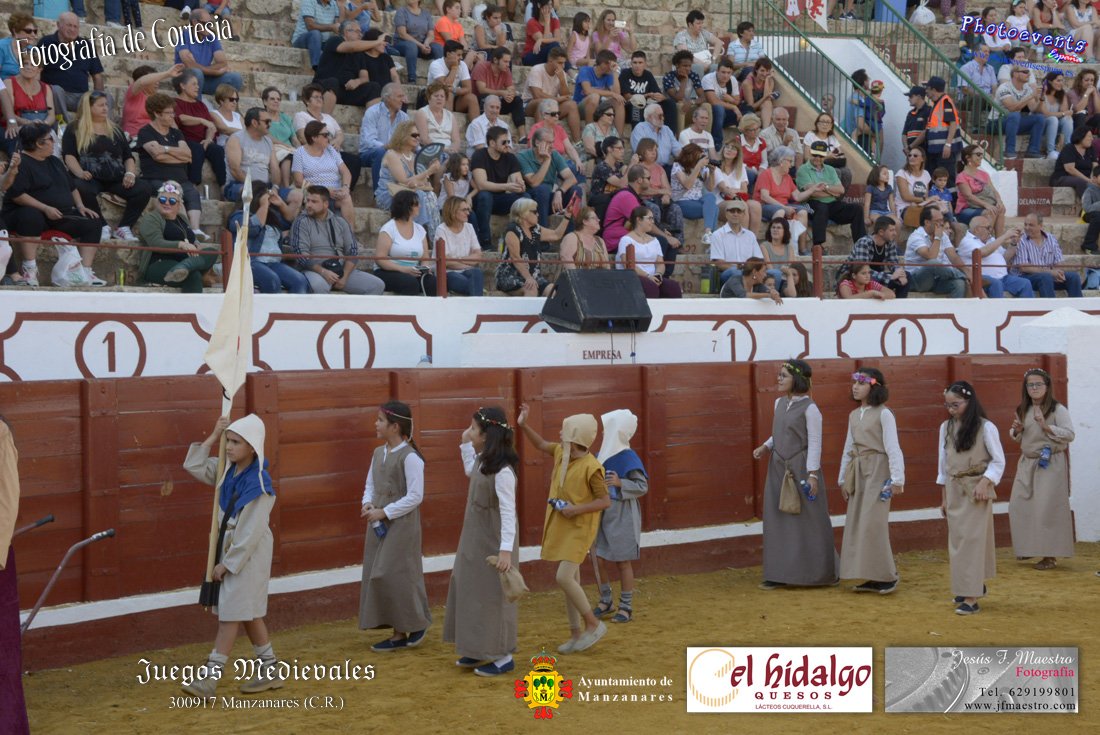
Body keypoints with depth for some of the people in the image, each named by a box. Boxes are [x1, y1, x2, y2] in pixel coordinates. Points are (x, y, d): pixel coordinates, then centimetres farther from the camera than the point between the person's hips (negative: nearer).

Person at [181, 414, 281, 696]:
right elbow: (194, 466, 7)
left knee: (231, 614, -6)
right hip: (231, 550, 8)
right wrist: (213, 437, -1)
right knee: (248, 614, 13)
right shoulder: (228, 470, 2)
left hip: (249, 554, -8)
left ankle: (211, 677, -5)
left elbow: (250, 534, -19)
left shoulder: (259, 485, -20)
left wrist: (227, 564, -16)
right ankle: (270, 670, 23)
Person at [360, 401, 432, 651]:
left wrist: (384, 512, -18)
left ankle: (418, 624, 13)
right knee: (378, 577, 7)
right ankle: (399, 633, 15)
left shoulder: (410, 457, -15)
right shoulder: (378, 453, 10)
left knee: (394, 575, -8)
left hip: (401, 525, -8)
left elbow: (415, 496, -18)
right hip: (379, 524, 8)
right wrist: (368, 505, -6)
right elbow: (370, 486, 16)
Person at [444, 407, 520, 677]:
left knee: (493, 595, -1)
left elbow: (508, 511, -28)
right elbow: (470, 472, 29)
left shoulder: (502, 470, -24)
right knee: (471, 590, 15)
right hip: (476, 539, 9)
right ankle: (480, 649, 26)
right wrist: (465, 444, 17)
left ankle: (503, 657, 10)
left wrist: (506, 549, -33)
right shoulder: (483, 460, 4)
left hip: (493, 542, -9)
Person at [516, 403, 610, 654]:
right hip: (561, 527, 8)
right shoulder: (561, 452, 1)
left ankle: (593, 624, 1)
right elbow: (541, 445, 19)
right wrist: (523, 425, 7)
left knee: (564, 577, -16)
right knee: (570, 579, 11)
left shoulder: (591, 467, -21)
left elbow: (605, 501, -16)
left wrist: (576, 509, -24)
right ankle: (576, 634, 18)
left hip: (579, 528, -8)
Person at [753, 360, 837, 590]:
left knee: (809, 521, 1)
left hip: (801, 467, -7)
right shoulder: (779, 403, 10)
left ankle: (823, 574, 15)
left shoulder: (809, 408, -11)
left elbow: (815, 443, -13)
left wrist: (812, 474, -18)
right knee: (780, 521, 6)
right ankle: (781, 573, 10)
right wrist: (765, 447, 4)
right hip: (779, 468, 7)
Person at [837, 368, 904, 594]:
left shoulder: (883, 414, -9)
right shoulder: (854, 416, 13)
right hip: (857, 473, 8)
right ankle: (873, 578, 11)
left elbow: (893, 448, -13)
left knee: (873, 524, -11)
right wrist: (843, 479, 15)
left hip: (877, 472, -8)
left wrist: (897, 479, -18)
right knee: (857, 525, 5)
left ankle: (887, 576, 0)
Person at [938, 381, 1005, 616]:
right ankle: (975, 584, 28)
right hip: (954, 491, 6)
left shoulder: (985, 427, -10)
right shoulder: (946, 427, 6)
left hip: (976, 491, -6)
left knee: (972, 540, -9)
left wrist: (985, 482, -21)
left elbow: (999, 461, -6)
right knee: (956, 541, 10)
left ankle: (971, 598, -9)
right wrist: (944, 497, 13)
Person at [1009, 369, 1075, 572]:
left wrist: (1046, 427, -23)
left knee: (1047, 509, -6)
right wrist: (1017, 430, -3)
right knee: (1019, 506, 4)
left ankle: (1050, 555, 2)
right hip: (1027, 463, 6)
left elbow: (1070, 434, -15)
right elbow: (1017, 438, 20)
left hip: (1050, 464, -6)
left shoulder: (1057, 409, -9)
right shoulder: (1023, 410, 9)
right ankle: (1028, 548, 21)